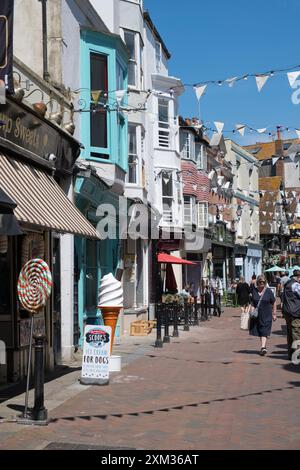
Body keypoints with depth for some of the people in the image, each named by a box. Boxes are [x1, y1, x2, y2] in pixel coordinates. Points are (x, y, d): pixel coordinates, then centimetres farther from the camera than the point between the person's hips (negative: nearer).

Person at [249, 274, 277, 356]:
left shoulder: (268, 291, -3)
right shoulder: (254, 291, 2)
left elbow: (274, 303, 4)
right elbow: (252, 302, 8)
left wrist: (274, 314, 2)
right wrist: (252, 307, -13)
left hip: (266, 315, -3)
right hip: (256, 315, 3)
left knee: (264, 331, -12)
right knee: (259, 331, 11)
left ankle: (263, 347, -18)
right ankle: (264, 347, 26)